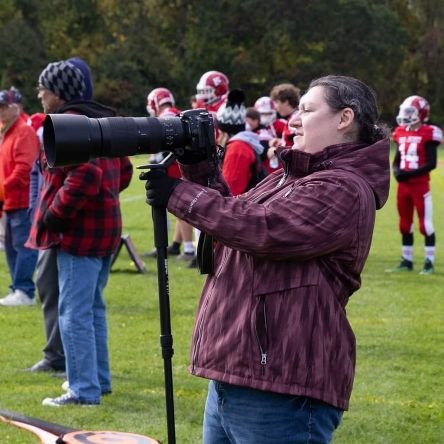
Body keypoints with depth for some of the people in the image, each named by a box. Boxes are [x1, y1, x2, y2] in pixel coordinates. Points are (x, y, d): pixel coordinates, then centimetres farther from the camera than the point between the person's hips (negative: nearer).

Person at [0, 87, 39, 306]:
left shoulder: (24, 132, -11)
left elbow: (24, 168, -21)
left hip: (23, 202, -10)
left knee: (23, 246, -9)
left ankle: (24, 291, -9)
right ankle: (18, 289, 17)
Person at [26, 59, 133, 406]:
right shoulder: (102, 121, 15)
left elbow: (84, 176, -27)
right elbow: (123, 171, 21)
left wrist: (54, 214, -18)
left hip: (79, 231, -10)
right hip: (106, 227, 10)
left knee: (74, 311, -6)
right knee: (93, 306, 19)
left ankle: (84, 390, -6)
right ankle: (99, 379, 27)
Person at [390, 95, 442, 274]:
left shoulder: (428, 134, -11)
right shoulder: (401, 133, 9)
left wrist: (410, 174, -20)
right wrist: (397, 171, -5)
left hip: (420, 185, -7)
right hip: (403, 185, 7)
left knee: (425, 224, -4)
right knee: (405, 224, 13)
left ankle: (429, 262, 2)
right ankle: (406, 261, 22)